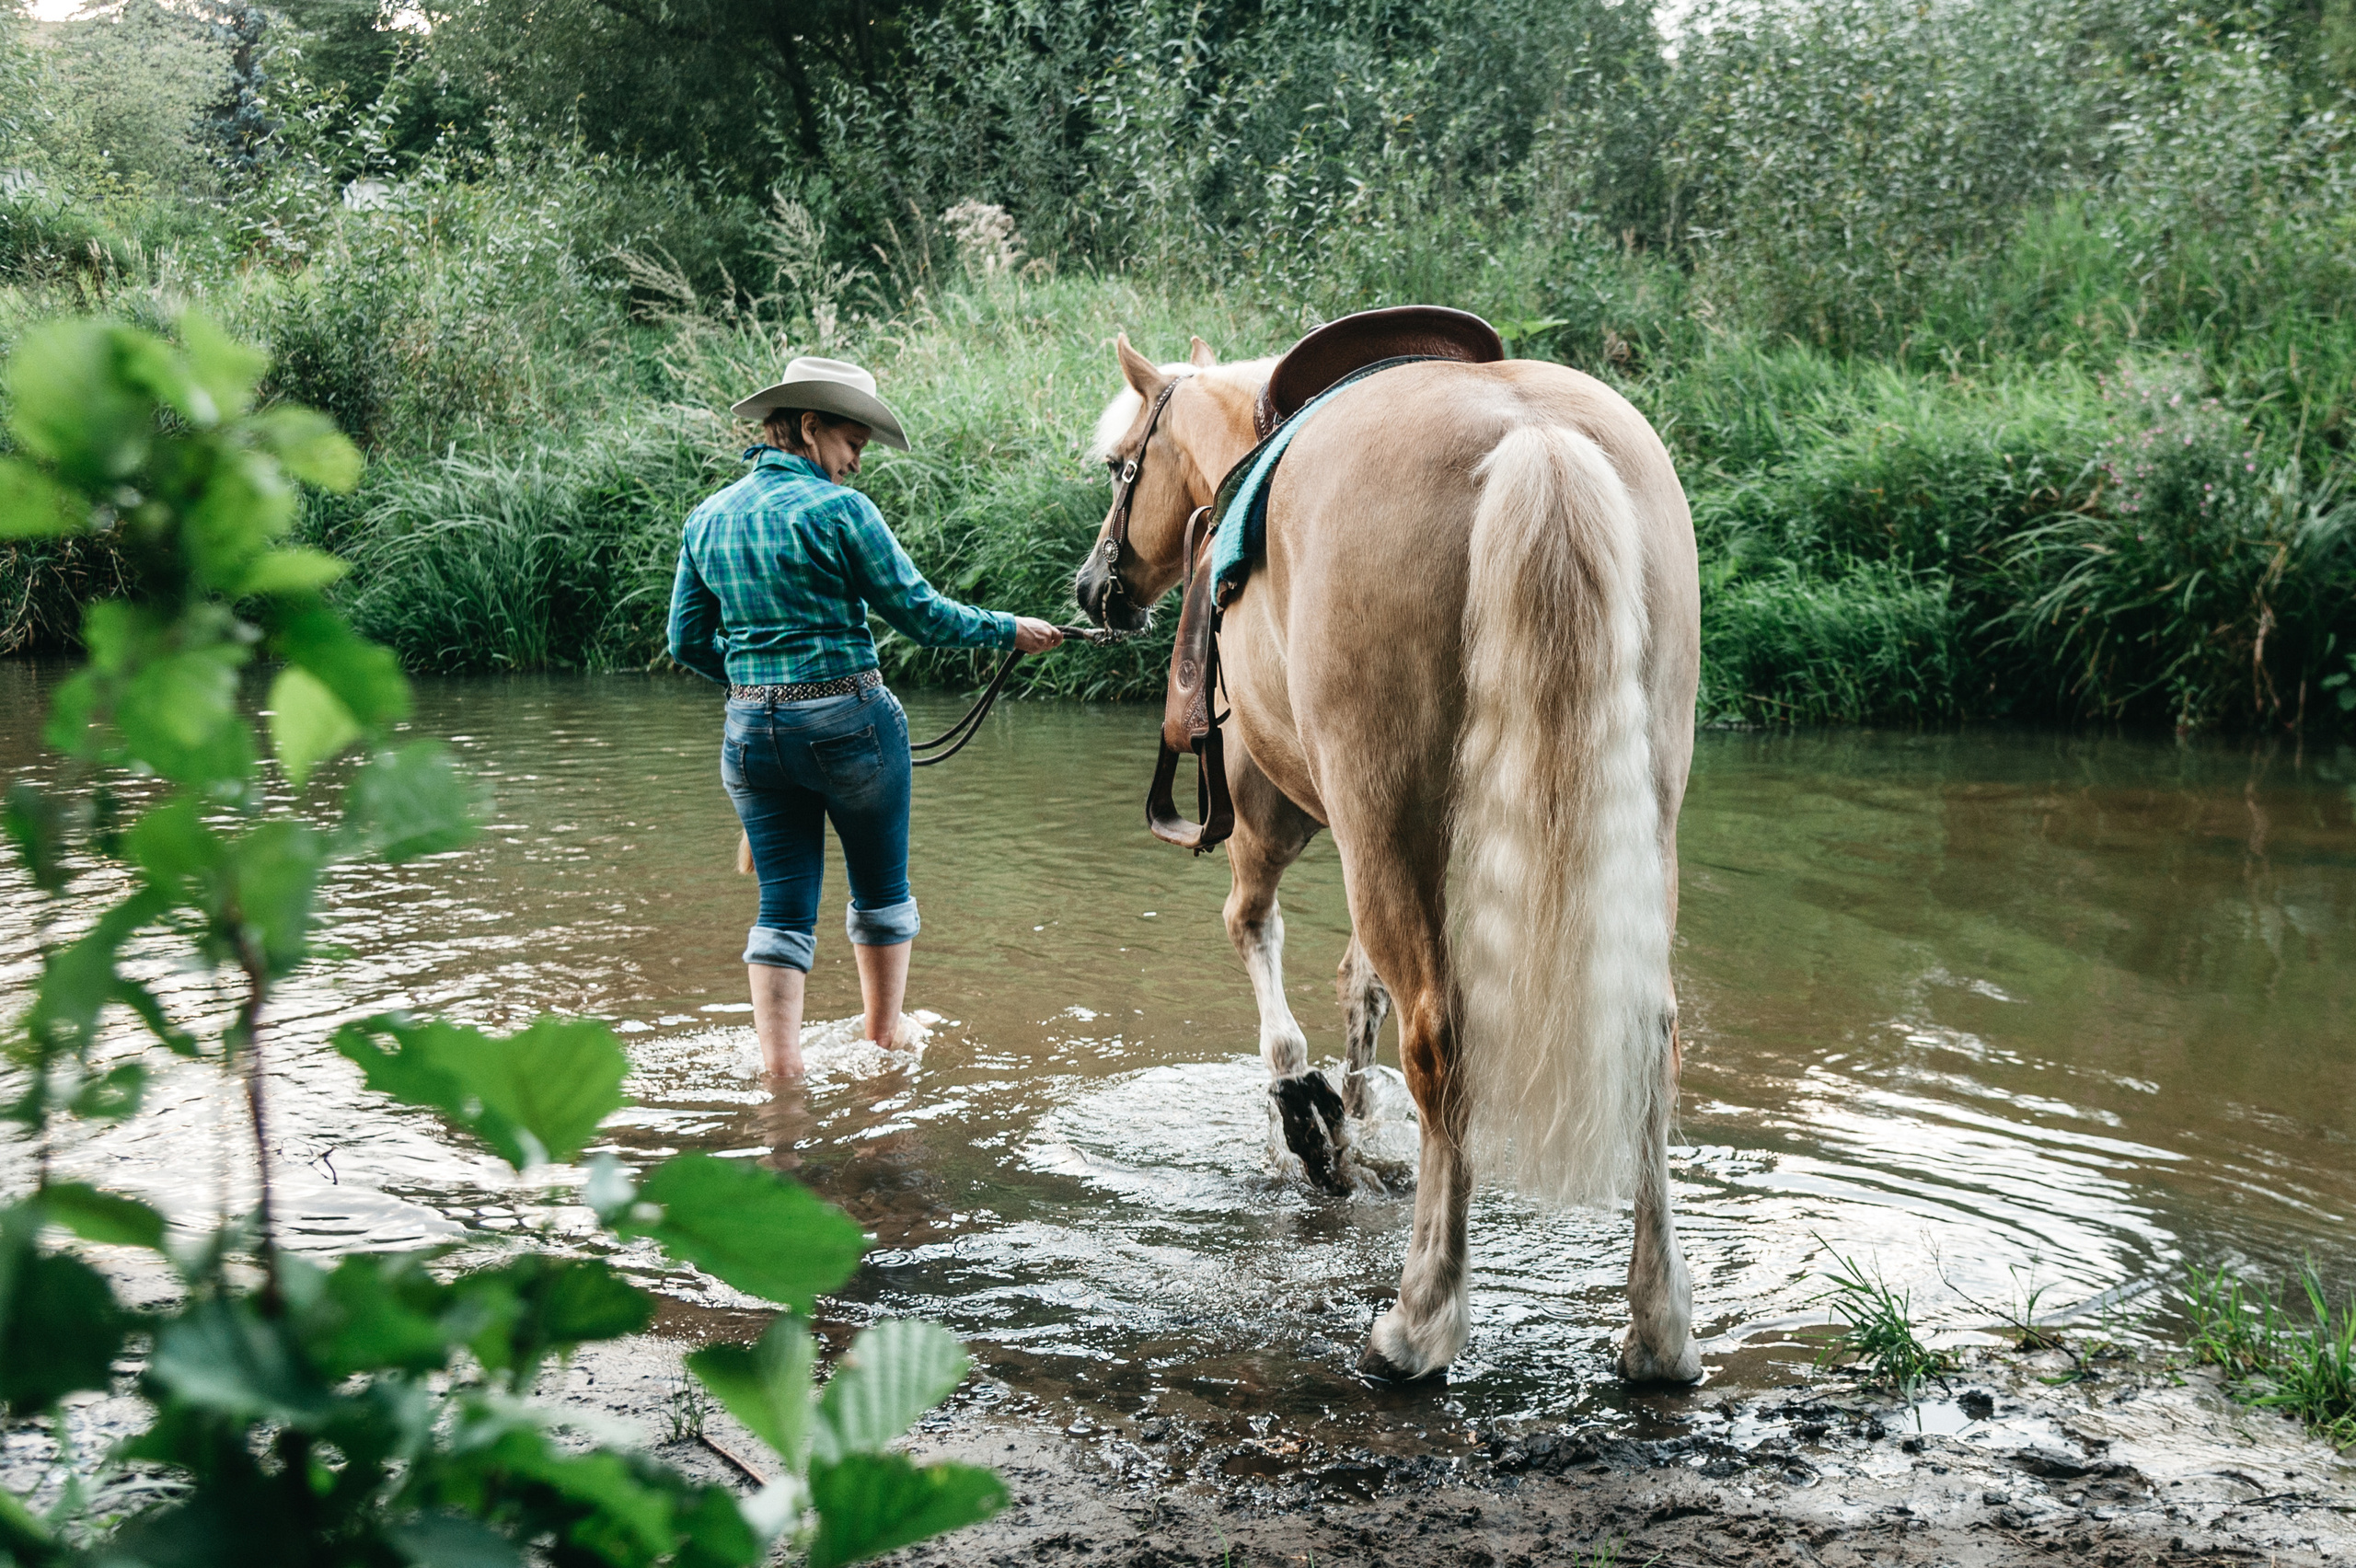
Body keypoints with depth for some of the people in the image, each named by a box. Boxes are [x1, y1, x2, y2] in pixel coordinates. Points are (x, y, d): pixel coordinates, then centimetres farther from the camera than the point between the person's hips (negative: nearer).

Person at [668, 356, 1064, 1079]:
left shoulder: (707, 518, 5)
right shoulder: (837, 509, -12)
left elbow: (688, 642, 10)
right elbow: (921, 614, -10)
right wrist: (1009, 630, 4)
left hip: (751, 731, 5)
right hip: (849, 722, -4)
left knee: (783, 904, 10)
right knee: (881, 885, 17)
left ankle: (779, 1059, 5)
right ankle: (884, 1032, 32)